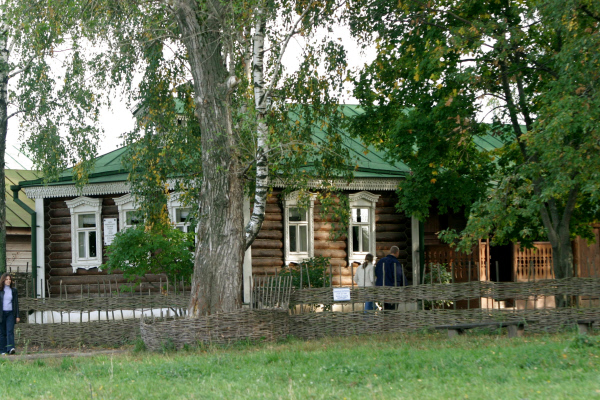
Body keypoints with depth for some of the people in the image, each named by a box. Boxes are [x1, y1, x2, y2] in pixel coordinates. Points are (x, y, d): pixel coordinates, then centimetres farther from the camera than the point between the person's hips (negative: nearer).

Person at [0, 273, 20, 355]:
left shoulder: (13, 291, 9)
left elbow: (16, 304, 11)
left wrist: (17, 316, 6)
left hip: (10, 313, 1)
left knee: (10, 331, -14)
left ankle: (10, 348, -26)